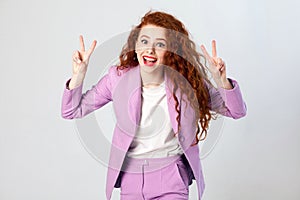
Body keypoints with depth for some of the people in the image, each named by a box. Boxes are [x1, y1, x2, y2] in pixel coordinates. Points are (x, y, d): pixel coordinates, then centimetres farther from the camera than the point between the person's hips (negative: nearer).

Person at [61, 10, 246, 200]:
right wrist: (79, 74, -19)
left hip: (170, 177, -1)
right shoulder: (118, 77, -9)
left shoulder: (187, 82, -12)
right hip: (130, 175, 2)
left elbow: (237, 112, -8)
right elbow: (72, 111, -3)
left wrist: (221, 80, -26)